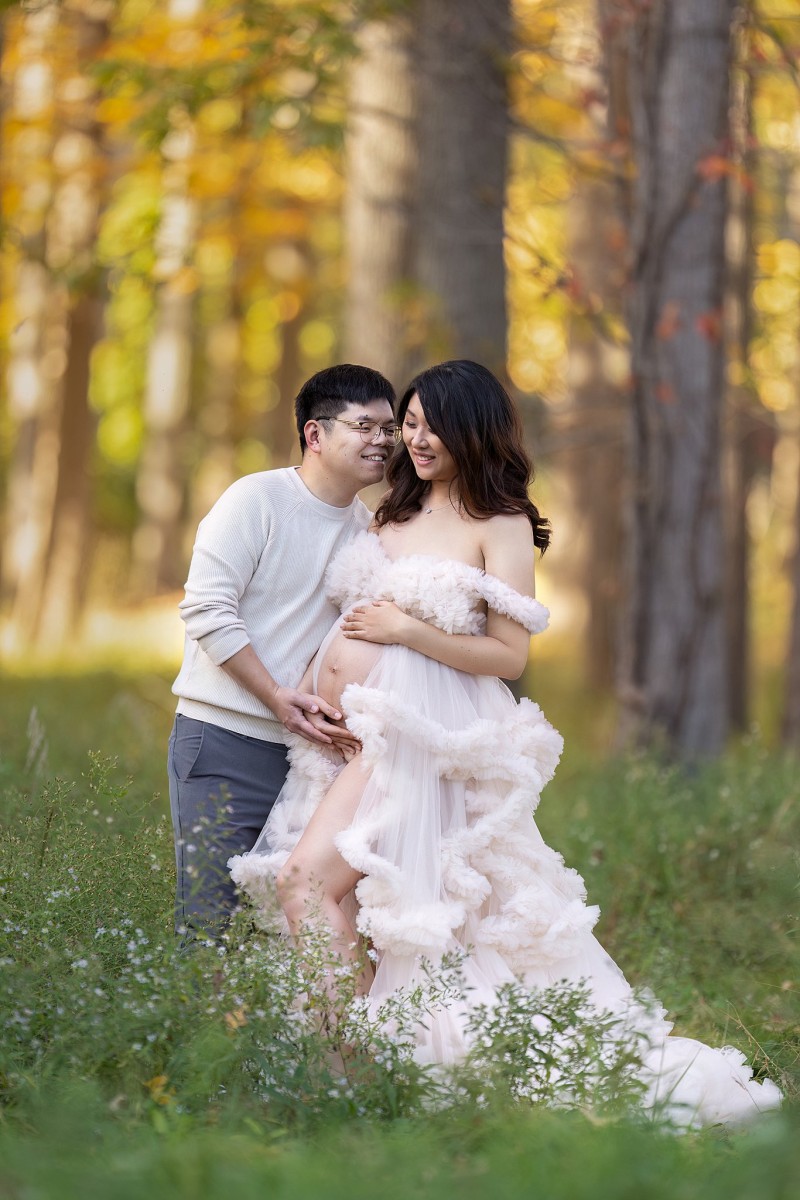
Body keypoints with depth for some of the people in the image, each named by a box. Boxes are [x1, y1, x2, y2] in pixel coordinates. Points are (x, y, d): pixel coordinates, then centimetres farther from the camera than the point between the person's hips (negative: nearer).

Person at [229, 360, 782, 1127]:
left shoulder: (501, 526, -3)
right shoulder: (395, 512, 17)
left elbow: (509, 655, -9)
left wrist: (407, 631, -14)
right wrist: (307, 687, 8)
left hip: (413, 732, -7)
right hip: (344, 724, 7)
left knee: (309, 877, -19)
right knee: (338, 897, 2)